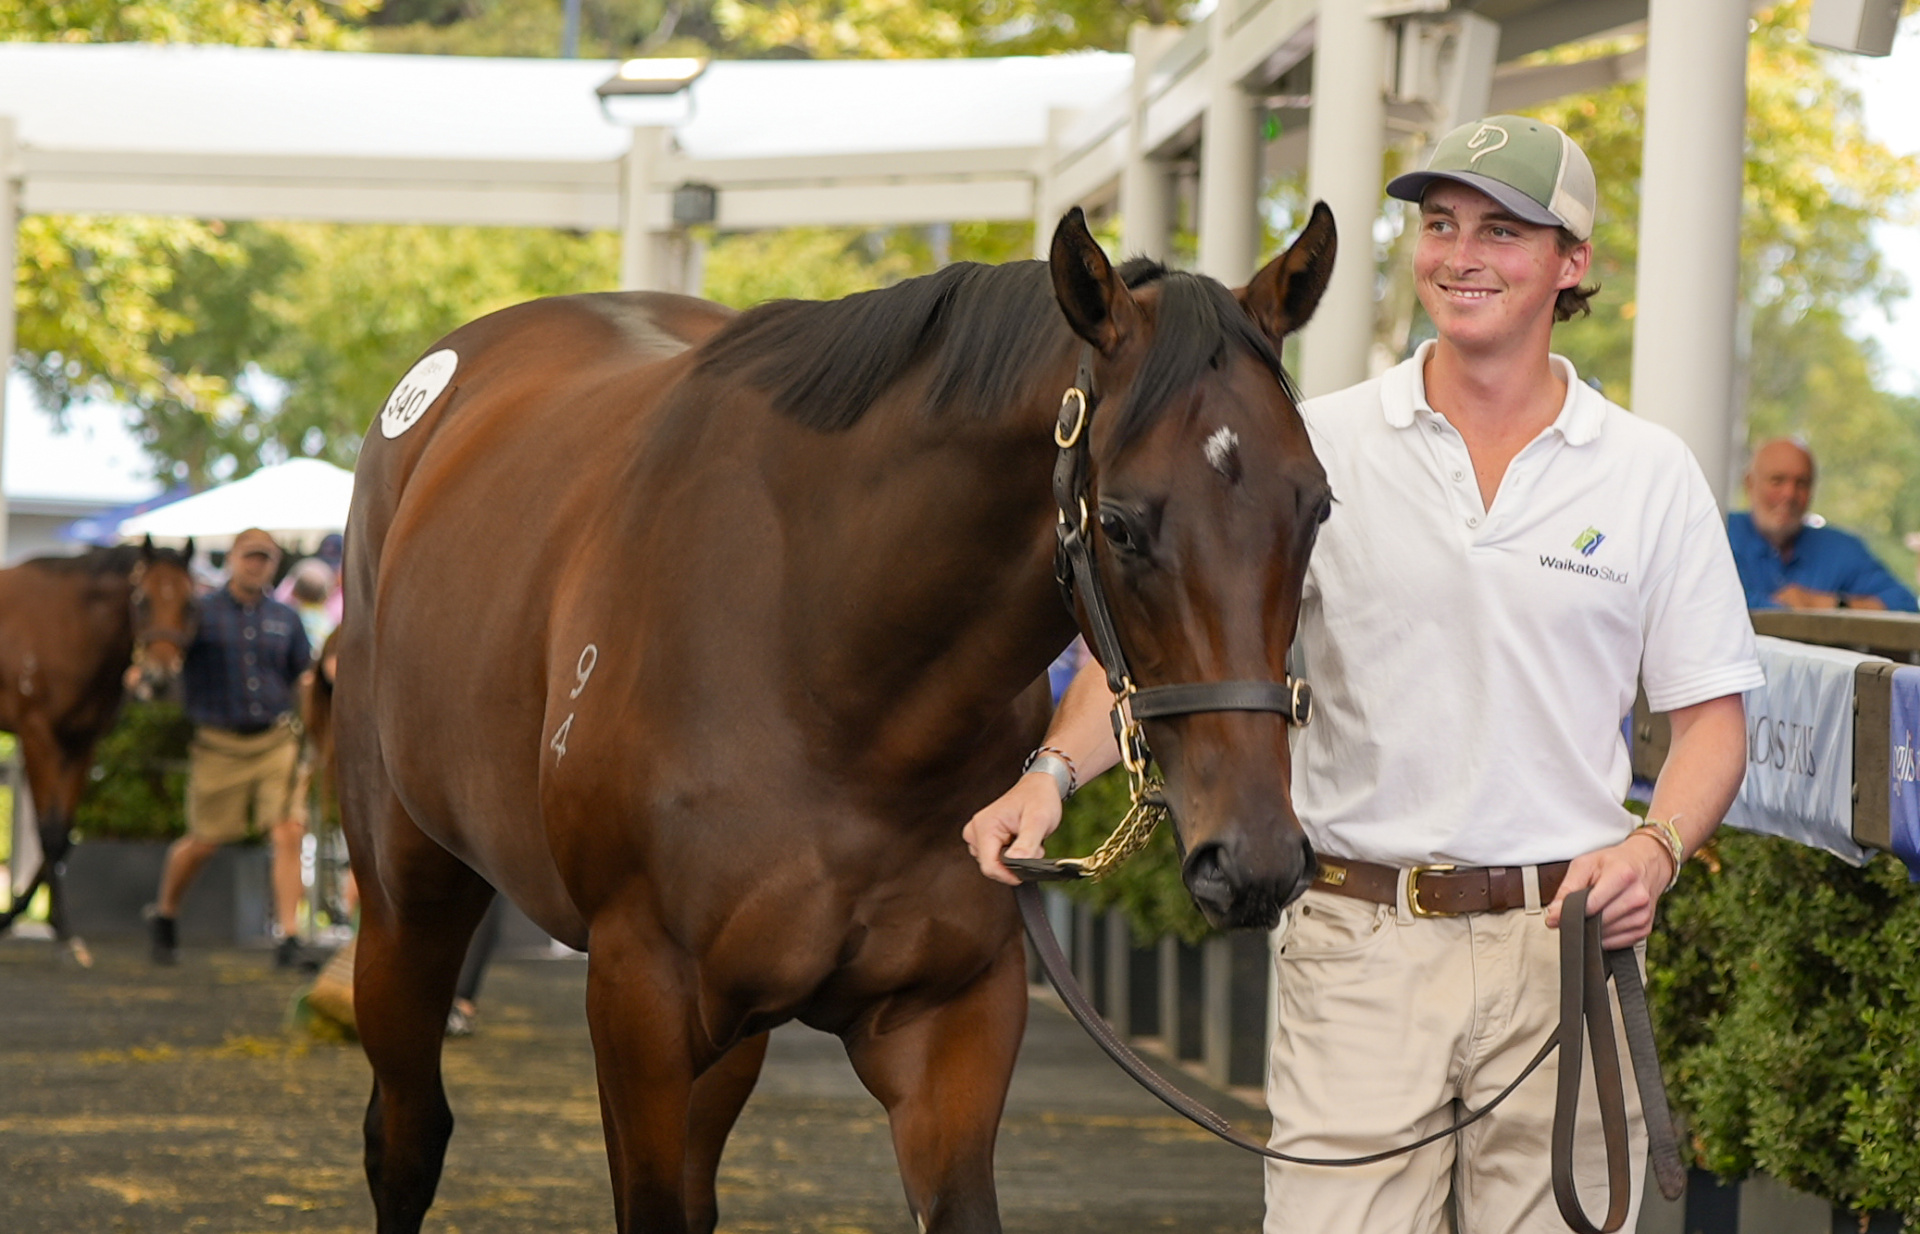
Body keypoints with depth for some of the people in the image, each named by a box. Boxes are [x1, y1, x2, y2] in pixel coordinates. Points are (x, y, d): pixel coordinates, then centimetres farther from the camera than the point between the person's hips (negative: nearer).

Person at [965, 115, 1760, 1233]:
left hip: (1565, 937, 1)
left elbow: (1712, 715, 7)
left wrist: (1657, 848, -13)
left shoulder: (1652, 474, 5)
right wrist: (1053, 770, -19)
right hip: (1359, 941, -1)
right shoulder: (1320, 447, 3)